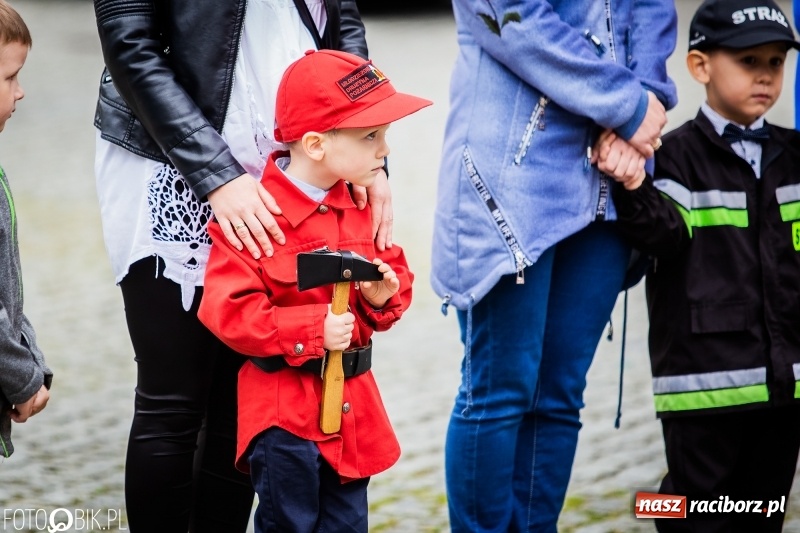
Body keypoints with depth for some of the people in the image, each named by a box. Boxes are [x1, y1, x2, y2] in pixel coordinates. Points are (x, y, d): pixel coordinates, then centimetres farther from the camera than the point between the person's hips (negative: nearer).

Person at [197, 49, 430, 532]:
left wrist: (385, 296, -7)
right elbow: (227, 310, -21)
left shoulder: (360, 208, 6)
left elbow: (395, 271, 17)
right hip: (284, 410, -7)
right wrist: (313, 330, -24)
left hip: (352, 408, 7)